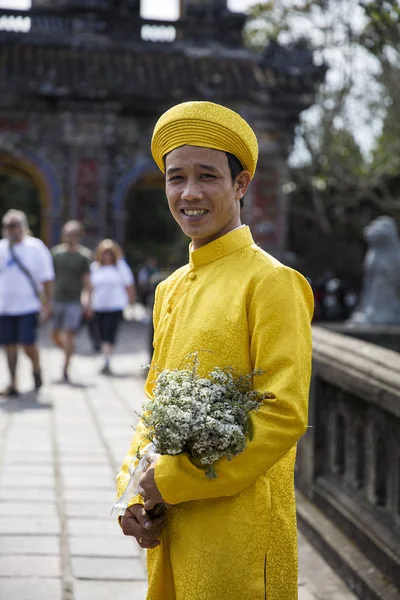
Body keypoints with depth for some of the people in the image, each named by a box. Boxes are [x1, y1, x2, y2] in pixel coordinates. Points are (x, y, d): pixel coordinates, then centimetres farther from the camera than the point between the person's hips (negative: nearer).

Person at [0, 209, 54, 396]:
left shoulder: (35, 247, -1)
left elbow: (46, 277, 1)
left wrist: (48, 302, -3)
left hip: (28, 305, -3)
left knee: (28, 344, -9)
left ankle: (36, 370, 20)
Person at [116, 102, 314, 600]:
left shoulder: (272, 282, -12)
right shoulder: (170, 289, 11)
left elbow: (285, 417, -18)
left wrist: (168, 483, -15)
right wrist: (132, 493, 0)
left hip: (238, 535, -7)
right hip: (167, 529, 7)